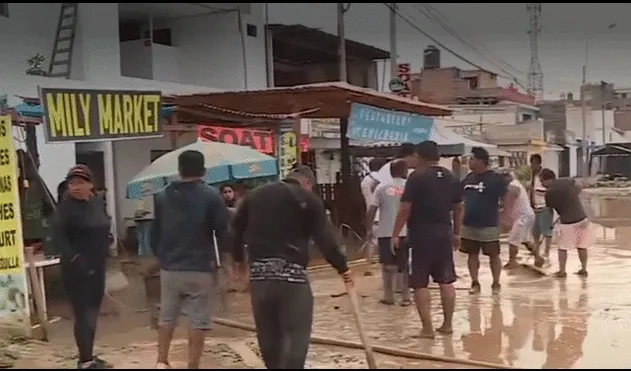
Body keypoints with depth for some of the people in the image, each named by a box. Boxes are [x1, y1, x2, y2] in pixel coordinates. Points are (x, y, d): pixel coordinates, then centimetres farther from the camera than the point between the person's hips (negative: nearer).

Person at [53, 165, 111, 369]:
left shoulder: (98, 202, 7)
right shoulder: (67, 205, -14)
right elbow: (57, 235, -21)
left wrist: (103, 253, 10)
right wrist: (74, 258, -26)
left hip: (97, 267, 7)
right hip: (77, 270, -7)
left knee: (92, 314, 14)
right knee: (83, 315, -4)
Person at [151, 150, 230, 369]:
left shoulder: (162, 197, 7)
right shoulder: (211, 195, -8)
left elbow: (155, 232, 11)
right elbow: (224, 230, -9)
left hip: (169, 268, 5)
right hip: (200, 268, -4)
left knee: (166, 318, 17)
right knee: (198, 321, 2)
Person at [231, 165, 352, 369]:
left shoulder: (255, 195, 17)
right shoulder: (308, 199, 1)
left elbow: (236, 229, 18)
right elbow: (325, 238, -4)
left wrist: (238, 258, 28)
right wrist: (342, 267, 4)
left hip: (258, 271, 5)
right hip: (291, 272, -5)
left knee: (268, 334, 16)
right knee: (296, 332, -2)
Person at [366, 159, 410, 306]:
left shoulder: (381, 187, 3)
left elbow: (371, 211, -1)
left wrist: (368, 230, 7)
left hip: (385, 233, 0)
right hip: (405, 233, 0)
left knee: (387, 265, 12)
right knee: (405, 266, 10)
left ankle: (388, 296, 16)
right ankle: (406, 297, 11)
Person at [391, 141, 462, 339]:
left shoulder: (417, 177, -10)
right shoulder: (451, 178, 8)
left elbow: (405, 208, -14)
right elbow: (458, 207, 14)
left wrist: (395, 234, -8)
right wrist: (456, 232, 24)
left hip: (421, 235, -6)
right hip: (444, 233, 6)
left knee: (420, 283, 1)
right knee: (446, 281, 13)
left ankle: (427, 328, 0)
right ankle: (447, 324, 19)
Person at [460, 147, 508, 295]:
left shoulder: (495, 178, -10)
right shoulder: (469, 177, 8)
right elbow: (459, 196, 20)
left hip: (488, 225, -6)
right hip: (468, 224, 6)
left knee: (493, 254, 4)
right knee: (472, 254, 9)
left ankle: (496, 283, 14)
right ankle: (475, 283, 18)